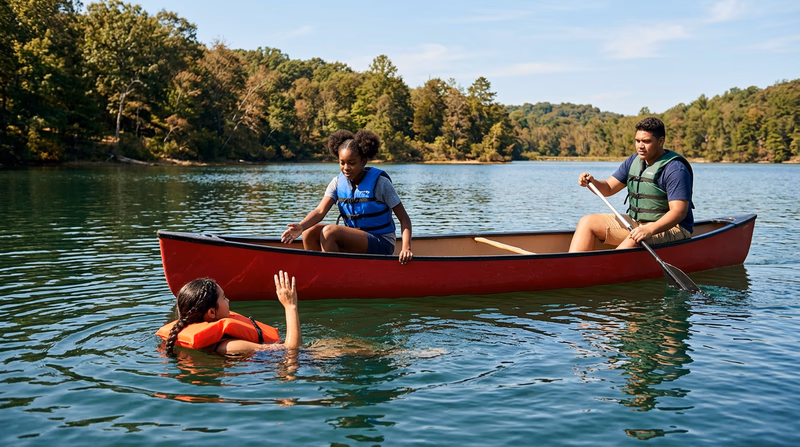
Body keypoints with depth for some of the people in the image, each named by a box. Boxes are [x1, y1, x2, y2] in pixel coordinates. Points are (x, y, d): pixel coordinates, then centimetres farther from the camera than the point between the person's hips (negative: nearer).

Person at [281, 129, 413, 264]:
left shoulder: (380, 182, -10)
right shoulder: (338, 182, 3)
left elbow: (404, 219, -10)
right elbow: (320, 211, -11)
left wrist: (406, 248, -26)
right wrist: (301, 226, -32)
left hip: (381, 245, -6)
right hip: (355, 240, 6)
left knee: (329, 232, -26)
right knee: (309, 233, -13)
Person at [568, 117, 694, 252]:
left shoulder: (675, 169, -17)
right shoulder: (633, 161, 8)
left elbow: (679, 212, -25)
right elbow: (608, 188, 11)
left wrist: (650, 229, -39)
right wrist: (592, 182, -12)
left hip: (671, 228, -8)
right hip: (635, 223, 8)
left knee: (635, 239, -38)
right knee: (587, 222, -2)